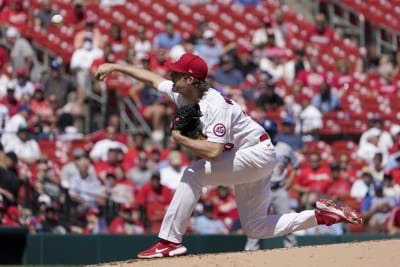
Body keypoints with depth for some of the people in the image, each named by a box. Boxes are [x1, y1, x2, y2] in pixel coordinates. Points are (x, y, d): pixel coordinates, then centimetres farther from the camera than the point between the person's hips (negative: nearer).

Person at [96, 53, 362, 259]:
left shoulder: (214, 105, -27)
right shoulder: (183, 94, -1)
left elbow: (213, 151, -37)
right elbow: (152, 77, 12)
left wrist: (181, 139, -24)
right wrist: (115, 66, 14)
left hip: (257, 155, -10)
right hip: (248, 160, 10)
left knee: (193, 174, -22)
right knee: (256, 227, 9)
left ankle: (170, 241, -20)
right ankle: (321, 214, 12)